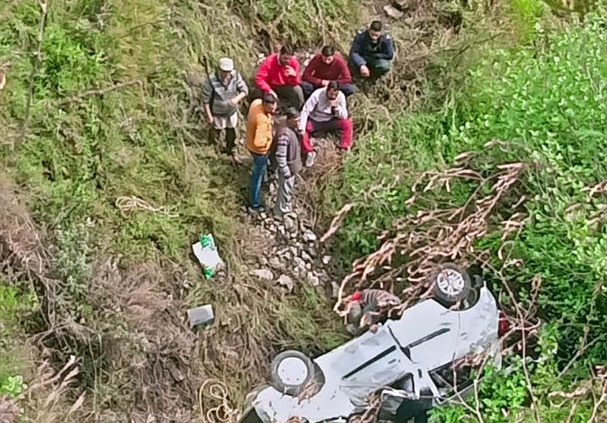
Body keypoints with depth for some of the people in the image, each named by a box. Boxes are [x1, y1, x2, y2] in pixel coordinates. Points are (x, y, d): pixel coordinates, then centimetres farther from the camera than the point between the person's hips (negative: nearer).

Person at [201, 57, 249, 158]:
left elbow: (245, 90, -7)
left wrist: (237, 98, -28)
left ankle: (231, 152, 45)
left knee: (232, 135, 22)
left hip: (232, 112, 4)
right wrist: (209, 116, -13)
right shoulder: (211, 80, -27)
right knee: (215, 135, 15)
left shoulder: (236, 76, -17)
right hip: (217, 114, -4)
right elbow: (205, 99, -18)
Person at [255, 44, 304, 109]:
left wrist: (294, 75, -32)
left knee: (297, 90, -26)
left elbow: (296, 83, -8)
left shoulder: (294, 62, -13)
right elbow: (259, 79, -27)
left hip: (285, 88, 2)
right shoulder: (269, 61, -22)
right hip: (271, 87, -2)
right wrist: (269, 91, -40)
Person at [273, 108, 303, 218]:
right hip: (287, 169, -9)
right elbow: (280, 156, -30)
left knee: (289, 190, 27)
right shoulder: (284, 134, -33)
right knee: (284, 191, 11)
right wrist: (286, 172, -24)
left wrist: (298, 164, 19)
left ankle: (286, 208, 48)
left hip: (293, 168, 9)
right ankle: (280, 212, 31)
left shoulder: (294, 130, -3)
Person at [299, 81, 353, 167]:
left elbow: (344, 116, -15)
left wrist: (337, 107, -34)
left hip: (331, 121, 2)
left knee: (347, 123, -24)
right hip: (315, 121, -2)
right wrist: (302, 128, -34)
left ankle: (344, 149, -17)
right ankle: (309, 152, -15)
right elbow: (305, 111, -24)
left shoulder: (341, 96, -17)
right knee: (301, 130, -30)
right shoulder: (317, 94, -24)